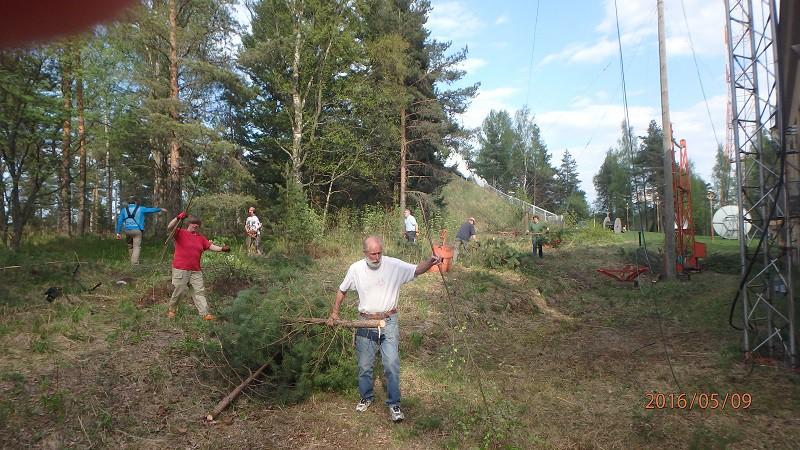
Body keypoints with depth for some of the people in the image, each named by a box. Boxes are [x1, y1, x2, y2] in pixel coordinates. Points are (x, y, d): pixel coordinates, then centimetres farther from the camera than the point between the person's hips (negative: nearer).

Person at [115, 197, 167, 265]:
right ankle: (134, 263, -17)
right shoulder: (140, 209, 4)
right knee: (137, 247, -6)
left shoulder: (124, 210, 9)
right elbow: (151, 210, 15)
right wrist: (160, 209, 30)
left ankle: (132, 262, 24)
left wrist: (119, 232, 8)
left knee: (130, 246, 17)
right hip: (137, 230, -3)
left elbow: (120, 221, 6)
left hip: (128, 230, 3)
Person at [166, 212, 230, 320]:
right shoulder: (180, 233, -1)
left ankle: (205, 314, -1)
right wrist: (178, 218, -30)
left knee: (199, 291, 1)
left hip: (196, 271, 5)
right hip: (180, 269, -5)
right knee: (179, 291, 4)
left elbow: (211, 246, 10)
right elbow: (169, 228, -17)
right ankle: (171, 310, 27)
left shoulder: (200, 237, 14)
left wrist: (222, 249, -7)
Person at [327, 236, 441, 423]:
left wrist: (430, 261, -31)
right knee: (364, 365, 14)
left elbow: (417, 270, -10)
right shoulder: (355, 269, -6)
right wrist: (335, 312, 9)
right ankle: (366, 397, 36)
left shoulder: (394, 265, -11)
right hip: (365, 323, 2)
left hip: (389, 322, -1)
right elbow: (342, 291, 9)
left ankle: (394, 404, 12)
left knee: (392, 365, -3)